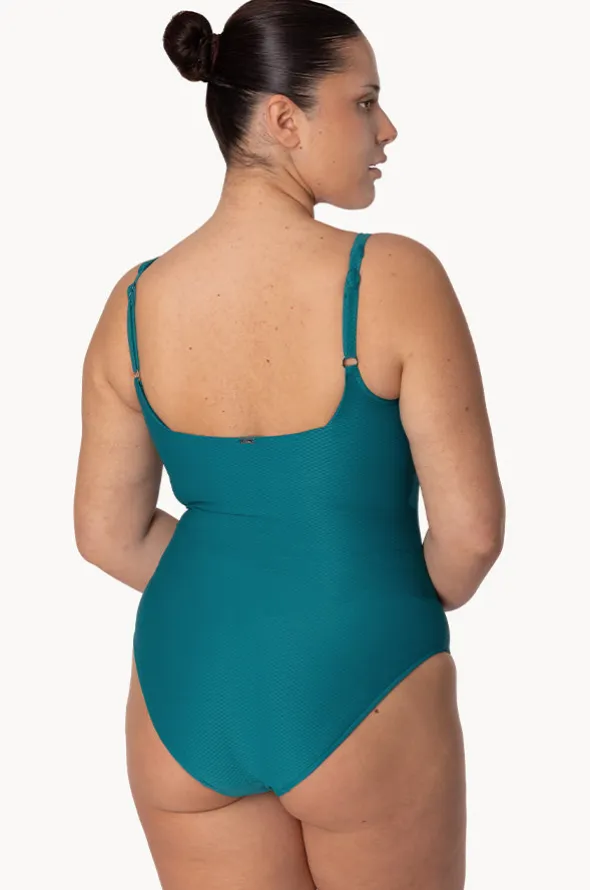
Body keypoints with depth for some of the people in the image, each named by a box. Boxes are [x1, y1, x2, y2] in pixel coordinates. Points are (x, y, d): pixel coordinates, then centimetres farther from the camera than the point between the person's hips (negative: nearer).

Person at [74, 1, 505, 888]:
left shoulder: (134, 302, -3)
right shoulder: (396, 278, -17)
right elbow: (471, 529, -14)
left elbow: (109, 534, 3)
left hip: (185, 691, 4)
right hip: (358, 685, -3)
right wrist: (418, 606, 7)